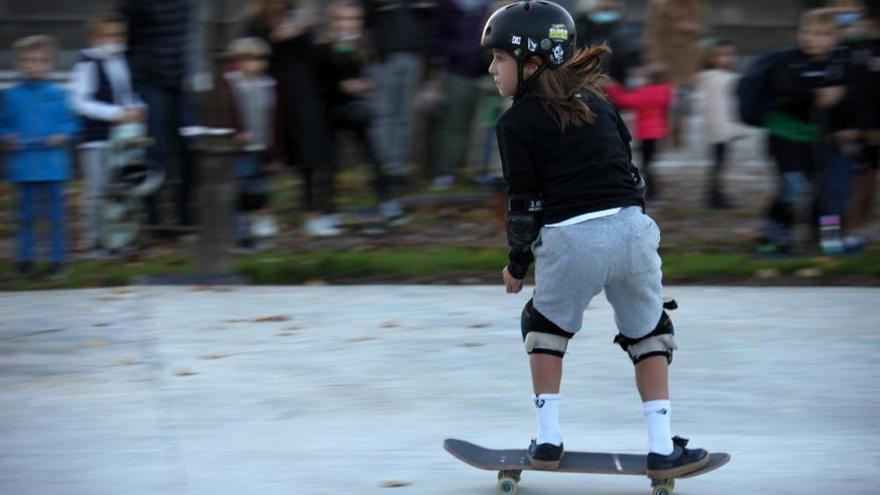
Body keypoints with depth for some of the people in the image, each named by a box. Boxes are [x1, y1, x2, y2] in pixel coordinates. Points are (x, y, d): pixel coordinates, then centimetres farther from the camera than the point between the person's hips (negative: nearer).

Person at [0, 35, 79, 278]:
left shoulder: (57, 95, 1)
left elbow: (69, 122, 4)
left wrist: (63, 136, -14)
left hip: (52, 165, -1)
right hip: (24, 165, 1)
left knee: (55, 214, 4)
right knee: (26, 214, 8)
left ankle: (57, 259, 11)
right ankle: (24, 258, 17)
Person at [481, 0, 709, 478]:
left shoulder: (516, 124, 0)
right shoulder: (596, 102, 16)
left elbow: (524, 203, 0)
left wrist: (516, 264, 12)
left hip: (569, 240, -4)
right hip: (630, 224, 4)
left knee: (545, 326, 22)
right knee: (648, 332, 18)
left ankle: (548, 439, 16)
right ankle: (662, 449, 13)